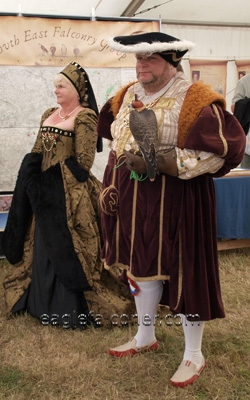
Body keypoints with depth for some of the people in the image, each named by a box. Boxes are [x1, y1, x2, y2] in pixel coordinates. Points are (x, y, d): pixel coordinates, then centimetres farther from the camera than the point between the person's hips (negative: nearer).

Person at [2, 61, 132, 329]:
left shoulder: (85, 117, -11)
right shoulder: (49, 115, 13)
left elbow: (82, 163, -15)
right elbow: (35, 155, 15)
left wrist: (59, 185, -10)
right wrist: (35, 184, 5)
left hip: (70, 194, -8)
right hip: (45, 191, 8)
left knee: (67, 249, -1)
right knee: (44, 247, 14)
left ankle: (71, 309, 12)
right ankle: (45, 302, 30)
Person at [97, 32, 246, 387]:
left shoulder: (194, 100, -13)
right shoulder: (128, 96, 10)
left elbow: (225, 148, -21)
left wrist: (160, 162, -26)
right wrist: (111, 187, 10)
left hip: (176, 201, -7)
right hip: (133, 200, 7)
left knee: (183, 270, 2)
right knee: (140, 263, 16)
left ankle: (194, 355, 22)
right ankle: (145, 337, 39)